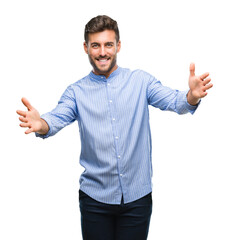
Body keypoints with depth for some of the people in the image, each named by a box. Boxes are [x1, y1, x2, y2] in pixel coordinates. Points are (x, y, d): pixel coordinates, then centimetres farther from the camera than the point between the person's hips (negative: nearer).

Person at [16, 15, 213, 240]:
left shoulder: (140, 80, 1)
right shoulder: (76, 91, 2)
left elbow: (173, 101, -10)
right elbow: (57, 117, -13)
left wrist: (191, 96, -34)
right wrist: (40, 124, -36)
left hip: (137, 196, 0)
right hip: (95, 198, 0)